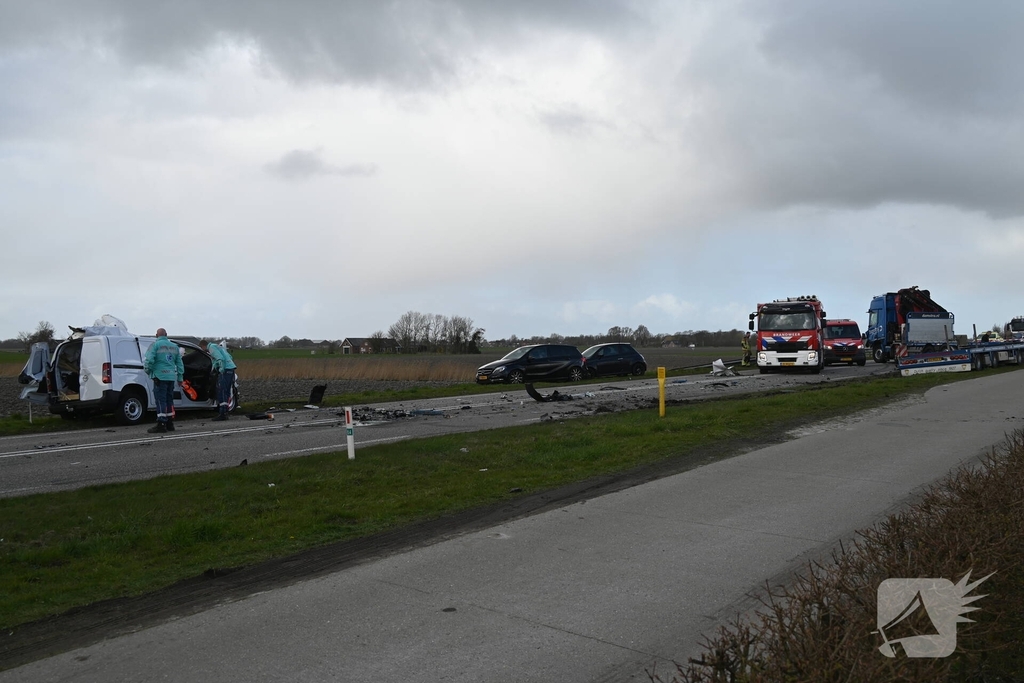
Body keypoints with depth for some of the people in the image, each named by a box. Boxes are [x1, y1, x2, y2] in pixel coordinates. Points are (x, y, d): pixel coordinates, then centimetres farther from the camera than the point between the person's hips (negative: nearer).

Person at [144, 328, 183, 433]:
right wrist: (180, 377, 21)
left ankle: (161, 424, -10)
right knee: (169, 400, 13)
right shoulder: (174, 346, 15)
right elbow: (179, 363, 17)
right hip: (171, 376, 6)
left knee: (160, 400, -7)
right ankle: (170, 424, 18)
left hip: (160, 376, -6)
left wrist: (147, 370, 4)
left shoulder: (155, 345, -4)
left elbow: (149, 360, -14)